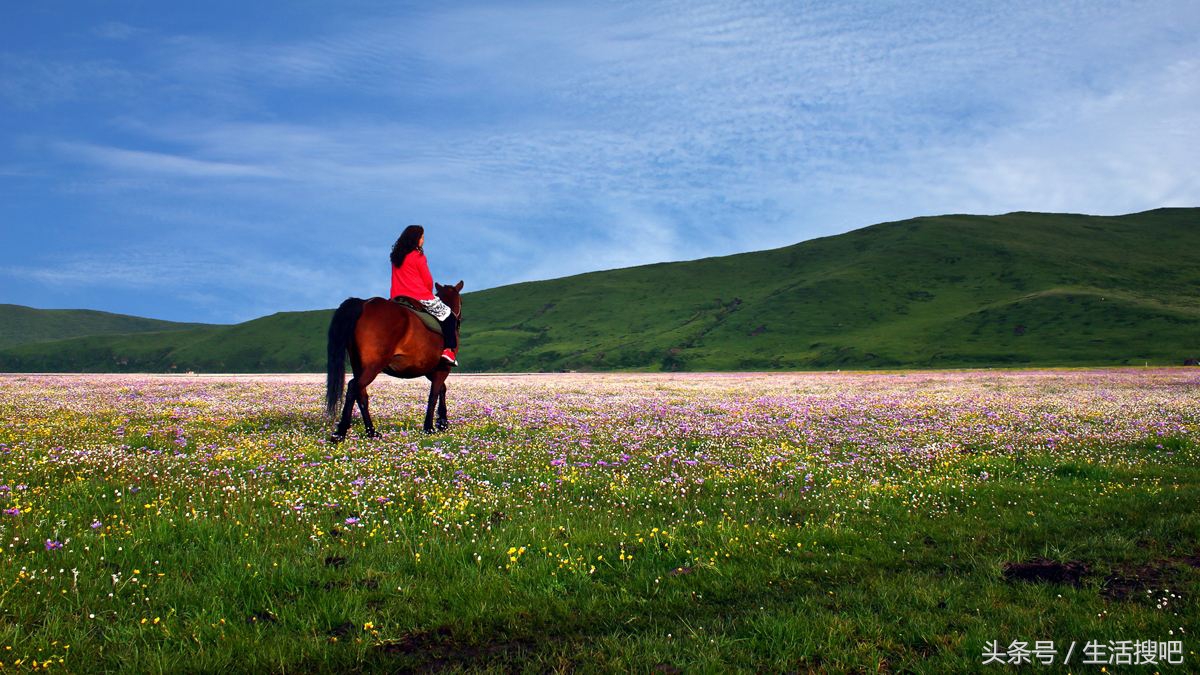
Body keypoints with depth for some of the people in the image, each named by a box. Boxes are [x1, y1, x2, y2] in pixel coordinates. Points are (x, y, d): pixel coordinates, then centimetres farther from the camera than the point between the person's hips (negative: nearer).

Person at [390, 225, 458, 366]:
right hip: (420, 298, -6)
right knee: (448, 316, 7)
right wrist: (429, 294, 15)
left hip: (398, 298, 6)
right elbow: (428, 281, -6)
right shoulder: (418, 256, -7)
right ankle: (449, 349, -4)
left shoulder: (396, 257, 13)